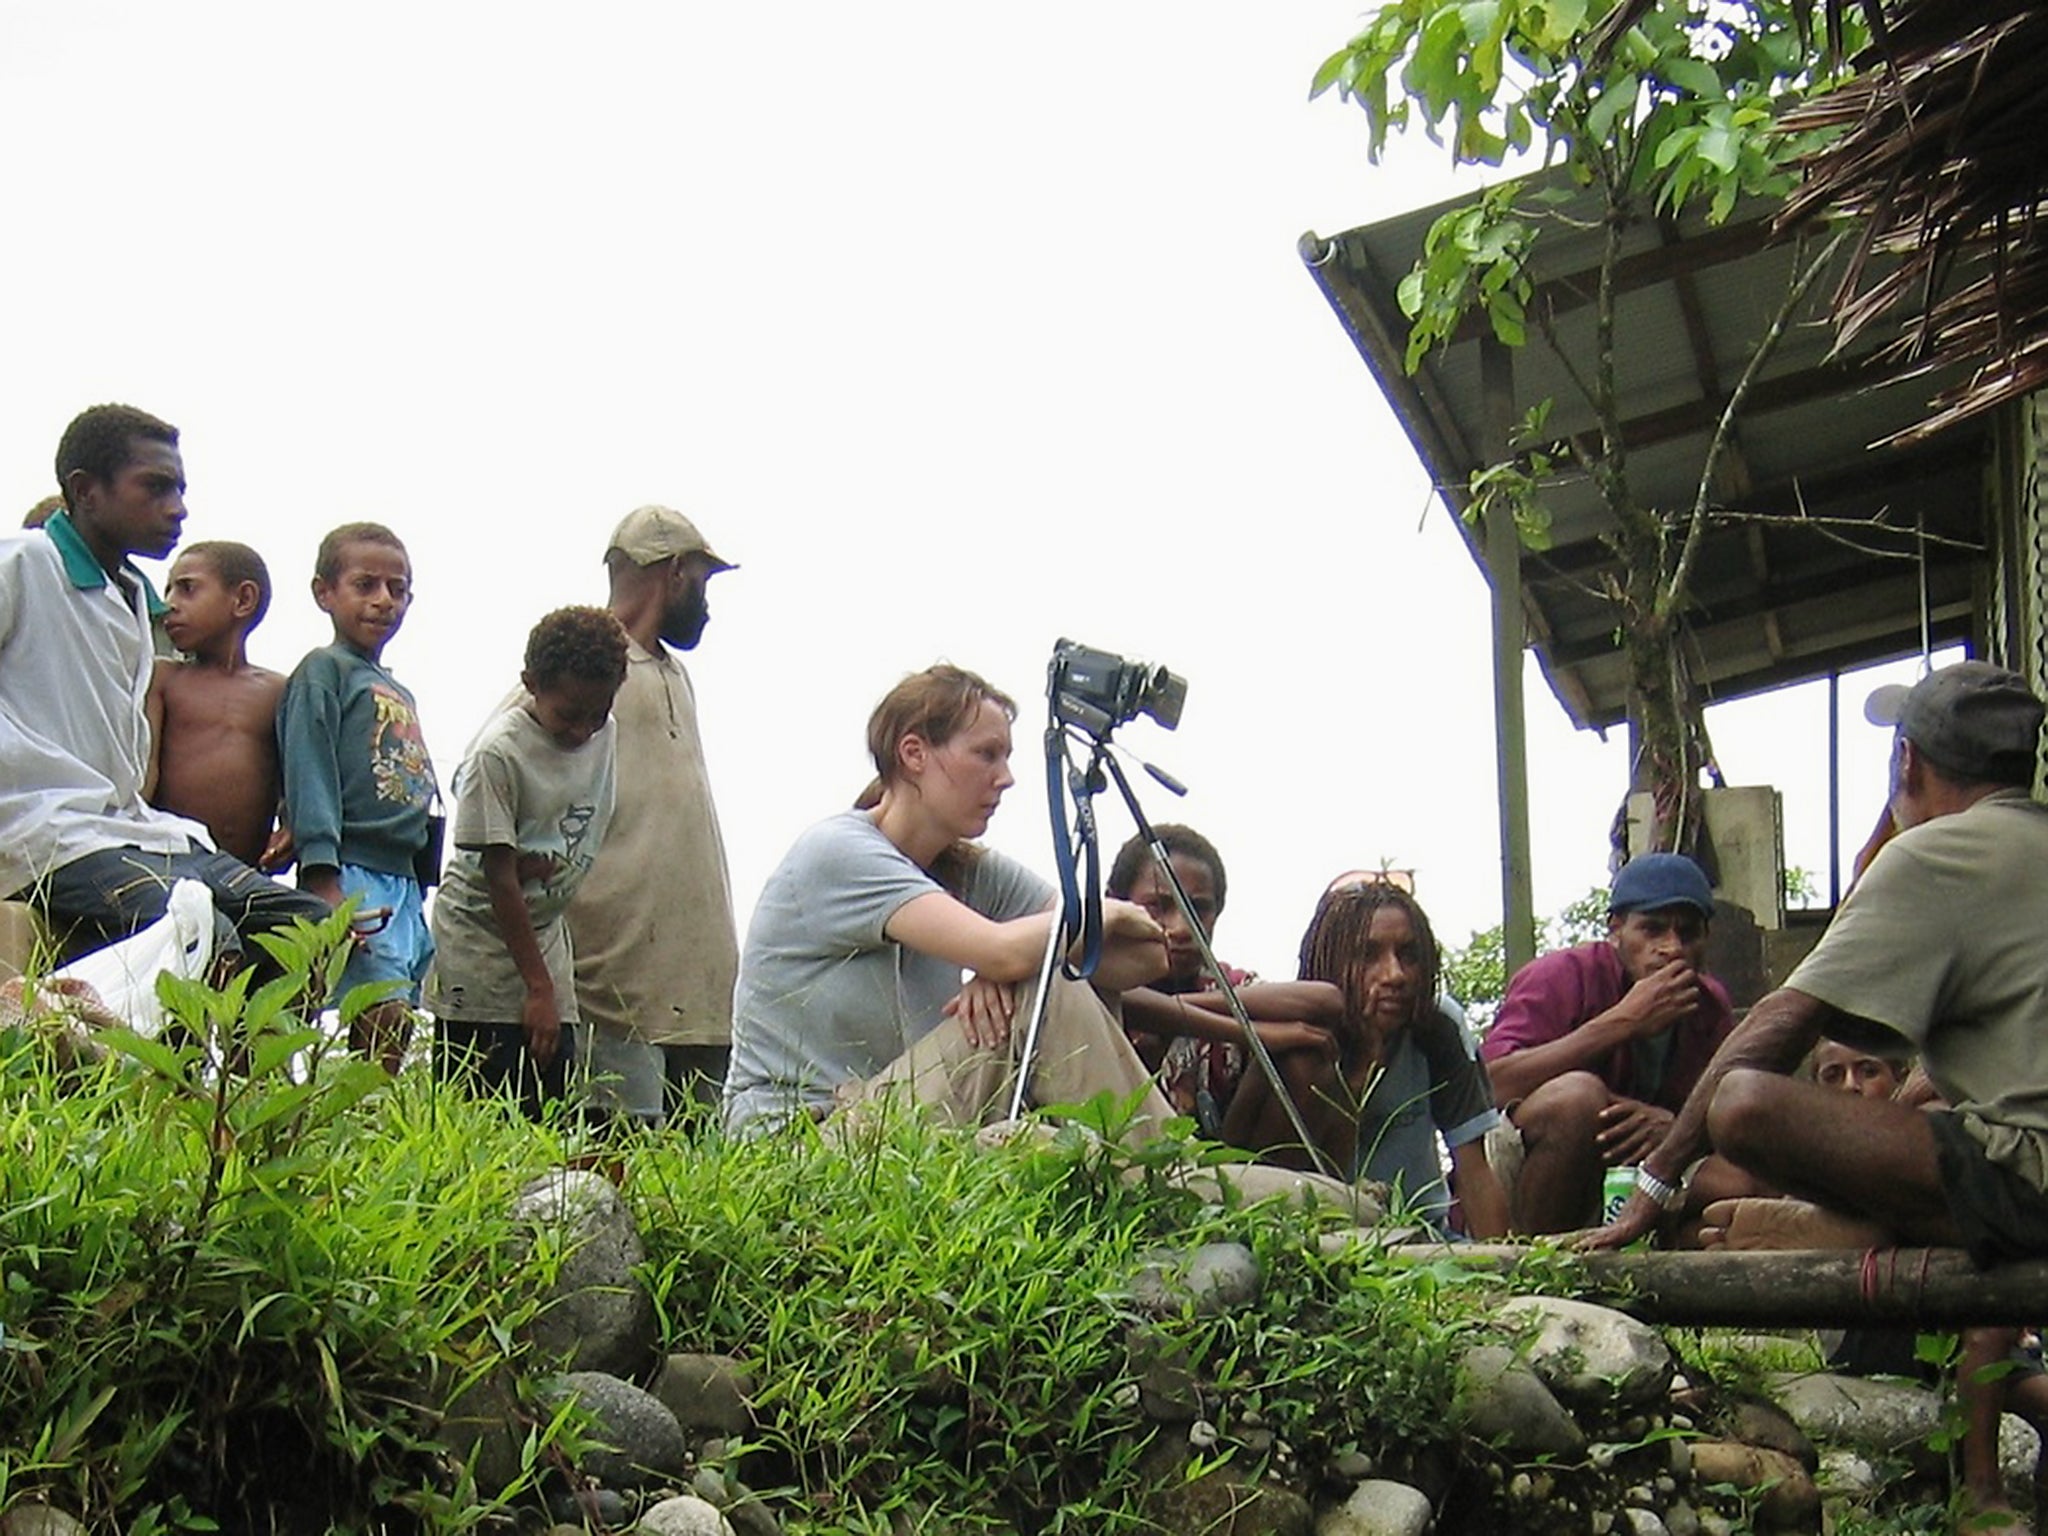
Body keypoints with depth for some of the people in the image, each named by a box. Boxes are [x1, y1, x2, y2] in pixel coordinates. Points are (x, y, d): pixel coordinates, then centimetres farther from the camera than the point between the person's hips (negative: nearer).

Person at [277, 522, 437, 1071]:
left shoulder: (400, 694, 24)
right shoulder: (323, 671, 0)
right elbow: (308, 779, -10)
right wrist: (324, 882, -19)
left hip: (404, 882, 8)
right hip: (353, 873, -8)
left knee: (399, 1020, 2)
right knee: (385, 1011, -19)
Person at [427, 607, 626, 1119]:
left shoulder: (606, 735, 0)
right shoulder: (499, 753, -19)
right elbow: (500, 877, -18)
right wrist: (538, 987, -16)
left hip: (545, 931, 6)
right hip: (481, 946, -6)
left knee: (550, 1110, 0)